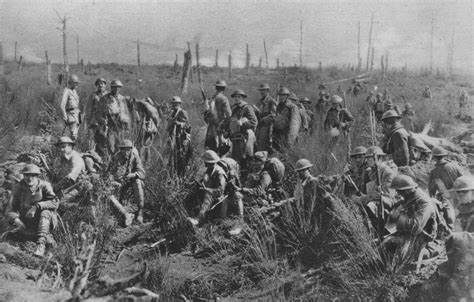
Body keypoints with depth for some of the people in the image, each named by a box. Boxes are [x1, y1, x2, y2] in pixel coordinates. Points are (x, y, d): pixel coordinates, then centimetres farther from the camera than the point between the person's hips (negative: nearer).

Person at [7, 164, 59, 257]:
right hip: (27, 220, 4)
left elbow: (55, 202, -24)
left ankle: (41, 244, -48)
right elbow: (14, 207, 0)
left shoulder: (44, 185, -12)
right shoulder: (19, 188, -3)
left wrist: (37, 206, -35)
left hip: (45, 220, -4)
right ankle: (47, 236, -18)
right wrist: (16, 219, -22)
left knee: (45, 213, -34)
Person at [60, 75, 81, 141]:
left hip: (77, 115, 9)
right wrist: (65, 117, -20)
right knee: (73, 136, -17)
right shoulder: (66, 91, -9)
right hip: (71, 114, -9)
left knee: (75, 135, 8)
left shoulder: (74, 91, 18)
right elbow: (62, 105, -17)